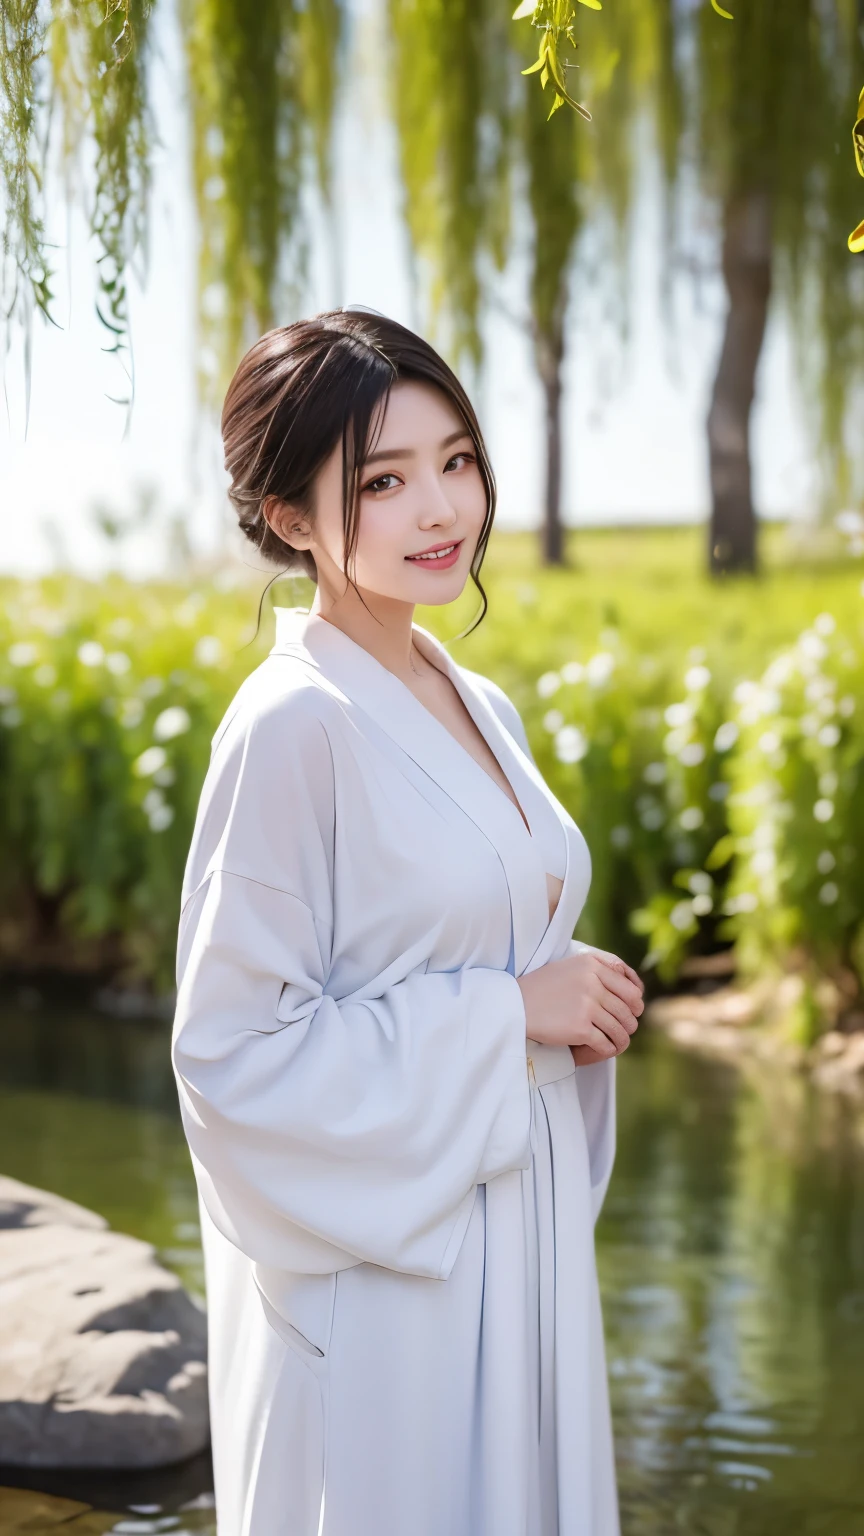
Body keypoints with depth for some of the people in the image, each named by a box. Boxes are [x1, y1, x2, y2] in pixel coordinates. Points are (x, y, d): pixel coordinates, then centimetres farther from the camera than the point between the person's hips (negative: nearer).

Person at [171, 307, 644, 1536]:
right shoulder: (291, 724, -17)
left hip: (525, 1236, 8)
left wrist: (576, 994, -1)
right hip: (380, 1268, -8)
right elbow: (231, 1046, -18)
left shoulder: (480, 707, 7)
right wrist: (507, 1010, -17)